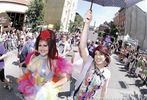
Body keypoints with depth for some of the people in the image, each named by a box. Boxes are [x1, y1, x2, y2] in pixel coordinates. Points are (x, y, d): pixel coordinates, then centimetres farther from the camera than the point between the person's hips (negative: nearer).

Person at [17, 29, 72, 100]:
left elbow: (64, 78, -10)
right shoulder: (33, 57, -2)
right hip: (31, 88, 4)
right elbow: (27, 72, 12)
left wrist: (53, 86, -18)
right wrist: (21, 78, -4)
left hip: (45, 90, -4)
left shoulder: (55, 61, -16)